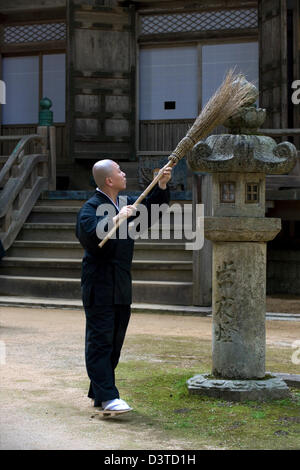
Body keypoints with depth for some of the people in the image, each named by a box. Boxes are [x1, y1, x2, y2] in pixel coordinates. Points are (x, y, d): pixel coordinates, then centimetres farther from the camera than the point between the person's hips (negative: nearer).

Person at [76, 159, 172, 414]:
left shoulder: (126, 203, 13)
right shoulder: (91, 208, -11)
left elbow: (152, 206, 25)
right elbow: (90, 236, -28)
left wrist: (162, 186, 10)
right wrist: (116, 218, -31)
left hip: (122, 285, 8)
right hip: (100, 286, -8)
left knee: (115, 340, 11)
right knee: (100, 340, -8)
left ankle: (98, 392, 20)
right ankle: (107, 397, -11)